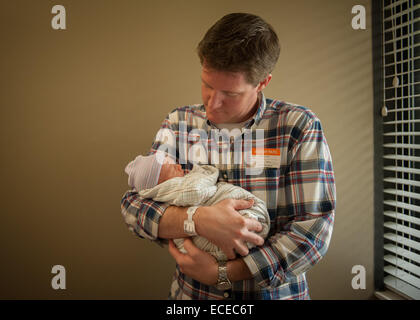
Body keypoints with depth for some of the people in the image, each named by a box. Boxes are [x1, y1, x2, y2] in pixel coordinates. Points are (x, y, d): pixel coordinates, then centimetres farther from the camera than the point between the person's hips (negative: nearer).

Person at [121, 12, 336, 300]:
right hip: (191, 293, 1)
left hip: (275, 292, 0)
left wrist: (219, 273, -16)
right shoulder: (179, 123, 1)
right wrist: (199, 219, -21)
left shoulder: (299, 126, -7)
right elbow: (133, 203, -4)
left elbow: (314, 228, -11)